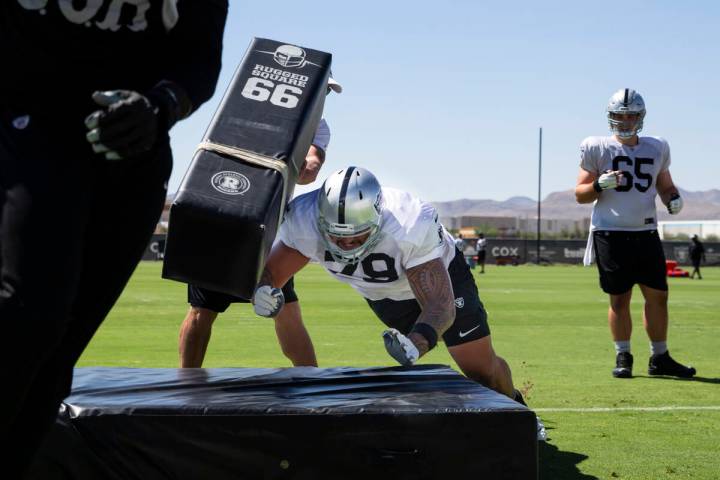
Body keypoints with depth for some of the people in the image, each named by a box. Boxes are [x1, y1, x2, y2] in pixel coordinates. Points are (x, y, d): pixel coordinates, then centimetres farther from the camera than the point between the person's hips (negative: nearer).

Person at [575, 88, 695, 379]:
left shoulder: (656, 149, 10)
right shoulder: (597, 148, -1)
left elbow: (665, 185, 22)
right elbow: (580, 194, 1)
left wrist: (673, 198, -1)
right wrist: (600, 185, -19)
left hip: (646, 232, 3)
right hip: (610, 233, -3)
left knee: (658, 295, 3)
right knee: (619, 298, 0)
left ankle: (659, 358, 15)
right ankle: (623, 357, 13)